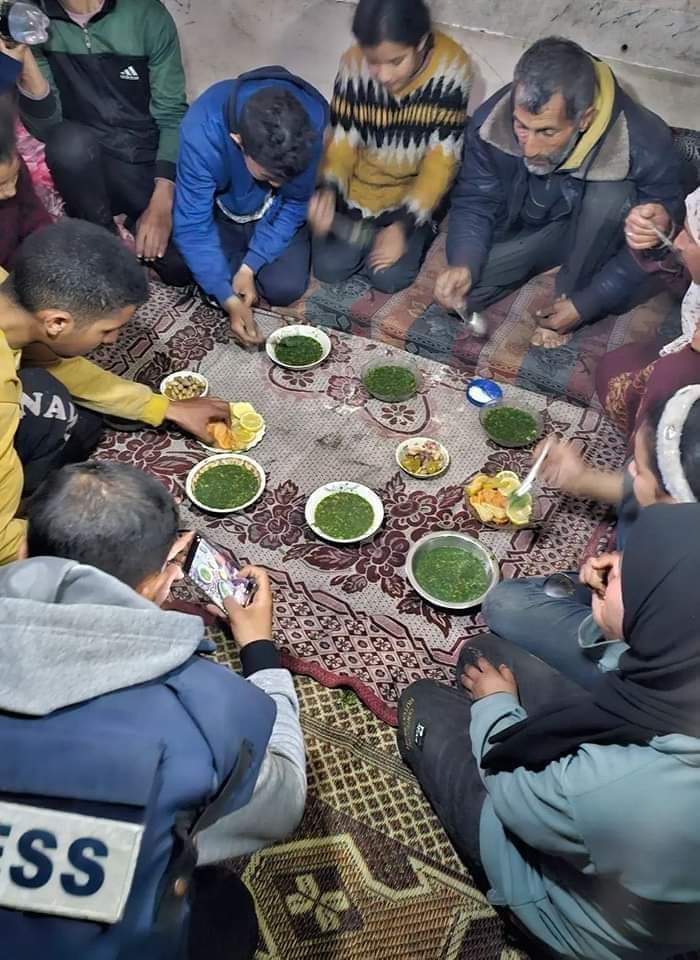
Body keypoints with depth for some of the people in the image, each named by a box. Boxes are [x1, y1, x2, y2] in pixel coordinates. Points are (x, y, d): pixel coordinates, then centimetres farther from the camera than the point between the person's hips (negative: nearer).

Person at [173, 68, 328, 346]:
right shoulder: (202, 132, -37)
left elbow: (296, 204, -19)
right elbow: (192, 226, -29)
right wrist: (229, 300, -36)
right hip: (223, 210, 0)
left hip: (275, 213, 1)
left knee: (286, 288, -17)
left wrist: (250, 266, -24)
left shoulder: (314, 119, -32)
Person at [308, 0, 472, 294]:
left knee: (389, 277, -14)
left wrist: (403, 224, -26)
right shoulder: (353, 65, -20)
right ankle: (369, 231, 21)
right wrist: (328, 190, -34)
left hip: (415, 191, -1)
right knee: (329, 268, -8)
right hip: (359, 187, 2)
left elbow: (442, 159, -21)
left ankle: (419, 231, 16)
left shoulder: (451, 67, -24)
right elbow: (341, 140, -12)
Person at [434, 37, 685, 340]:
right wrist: (463, 264, -35)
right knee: (462, 290, -17)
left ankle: (574, 293, -9)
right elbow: (474, 203, -14)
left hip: (598, 236, -2)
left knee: (610, 195, -35)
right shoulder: (491, 122, -26)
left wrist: (586, 303, -25)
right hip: (523, 230, 3)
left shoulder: (646, 146, -33)